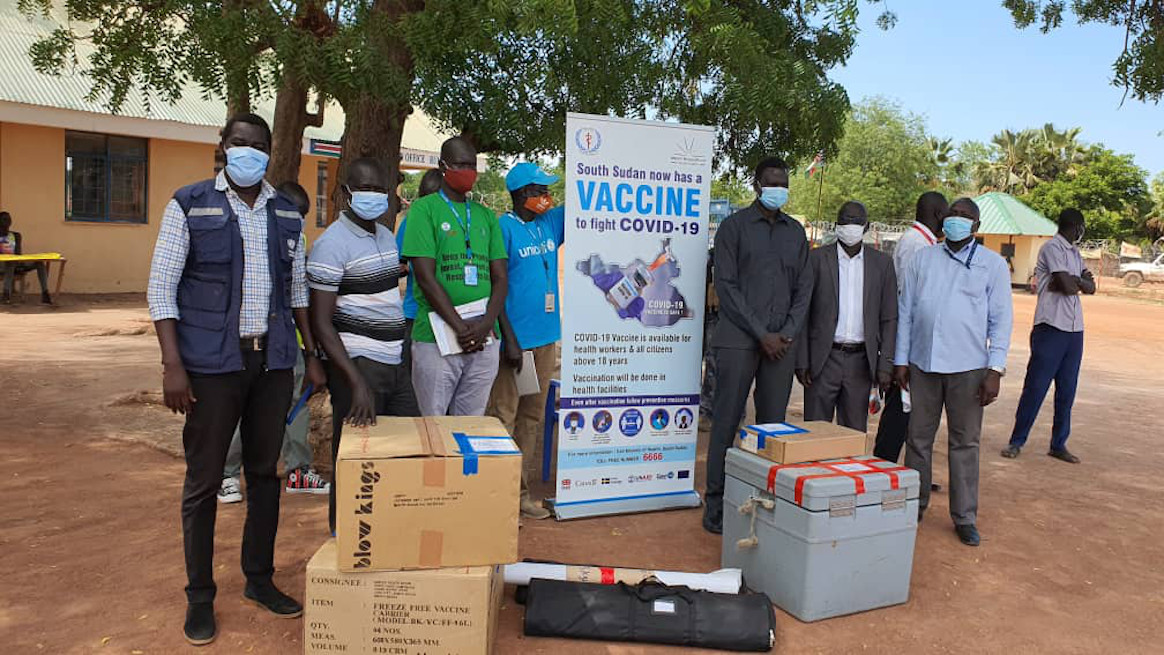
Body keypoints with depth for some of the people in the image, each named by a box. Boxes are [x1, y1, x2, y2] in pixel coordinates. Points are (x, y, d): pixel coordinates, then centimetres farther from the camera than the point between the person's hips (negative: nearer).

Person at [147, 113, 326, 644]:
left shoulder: (287, 214, 9)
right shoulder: (189, 205, -2)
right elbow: (161, 287, -5)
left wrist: (312, 355, 9)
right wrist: (173, 364, -13)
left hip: (273, 361, 4)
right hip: (212, 362, -3)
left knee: (265, 472, 12)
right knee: (203, 481, 5)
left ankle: (260, 579, 28)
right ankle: (200, 596, 20)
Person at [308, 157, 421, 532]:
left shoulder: (387, 236, 12)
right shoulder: (332, 244, -11)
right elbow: (321, 323, -15)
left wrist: (403, 351, 15)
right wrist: (356, 383, -23)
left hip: (394, 364, 8)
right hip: (358, 365, -8)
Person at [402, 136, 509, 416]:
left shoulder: (486, 216, 15)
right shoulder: (424, 209, 1)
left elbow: (500, 278, 10)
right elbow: (425, 278, -8)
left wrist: (486, 323, -8)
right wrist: (461, 327, -14)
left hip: (485, 341, 4)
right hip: (436, 340, -4)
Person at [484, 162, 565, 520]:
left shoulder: (551, 222, 10)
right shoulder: (503, 227, -9)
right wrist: (509, 338, -16)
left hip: (545, 336, 7)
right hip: (514, 337, -7)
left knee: (532, 417, 12)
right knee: (503, 417, -3)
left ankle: (520, 490, 22)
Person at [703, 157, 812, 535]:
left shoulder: (795, 231, 15)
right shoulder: (734, 227, 1)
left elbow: (804, 287, 14)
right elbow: (727, 286, -6)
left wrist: (788, 333, -1)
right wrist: (761, 334, -10)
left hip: (781, 343, 4)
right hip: (738, 340, -4)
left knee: (773, 425, 7)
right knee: (727, 423, -1)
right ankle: (716, 506, 6)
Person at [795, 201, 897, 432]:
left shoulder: (882, 263, 7)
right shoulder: (817, 258, 1)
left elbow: (889, 318, 7)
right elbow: (803, 313, 1)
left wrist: (886, 364, -1)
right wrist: (801, 361, -5)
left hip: (861, 361, 2)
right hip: (823, 358, -2)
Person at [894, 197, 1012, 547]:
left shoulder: (993, 264, 3)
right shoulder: (923, 258, 7)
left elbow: (1001, 319, 0)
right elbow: (905, 310, 7)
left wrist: (995, 369, -8)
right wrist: (901, 359, 4)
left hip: (968, 367, -2)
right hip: (923, 363, 2)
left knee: (965, 442, 6)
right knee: (918, 439, 10)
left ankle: (965, 517, 16)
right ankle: (915, 506, 23)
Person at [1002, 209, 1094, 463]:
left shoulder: (1075, 253, 18)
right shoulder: (1052, 248, -8)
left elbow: (1091, 287, 9)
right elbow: (1068, 286, -17)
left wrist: (1072, 280, -9)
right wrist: (1081, 281, 3)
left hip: (1074, 330, 8)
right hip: (1052, 328, -8)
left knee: (1067, 391, 9)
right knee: (1035, 387, -4)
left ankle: (1058, 444, 17)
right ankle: (1017, 441, 6)